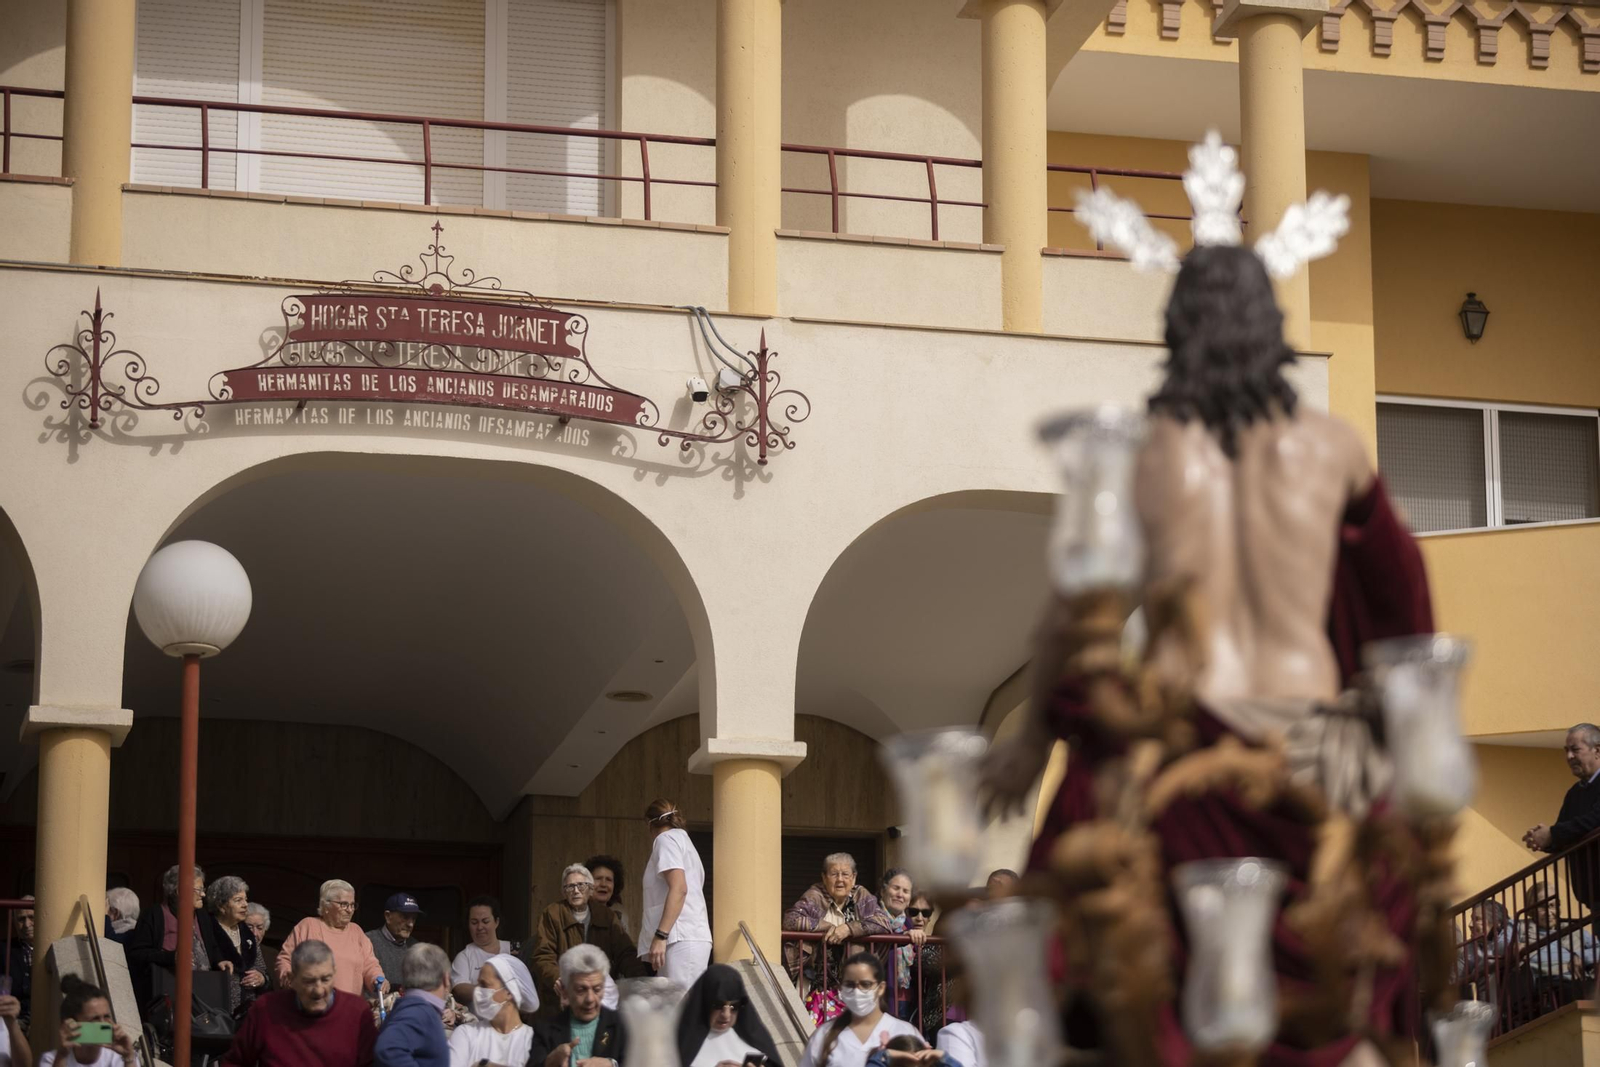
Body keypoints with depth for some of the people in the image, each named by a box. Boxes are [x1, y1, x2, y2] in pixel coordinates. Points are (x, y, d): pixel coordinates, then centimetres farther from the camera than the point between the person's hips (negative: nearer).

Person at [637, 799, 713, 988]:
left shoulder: (666, 839, 0)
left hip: (681, 939, -9)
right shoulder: (684, 840, 27)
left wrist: (660, 935, -20)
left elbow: (679, 888, -14)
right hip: (696, 936, 9)